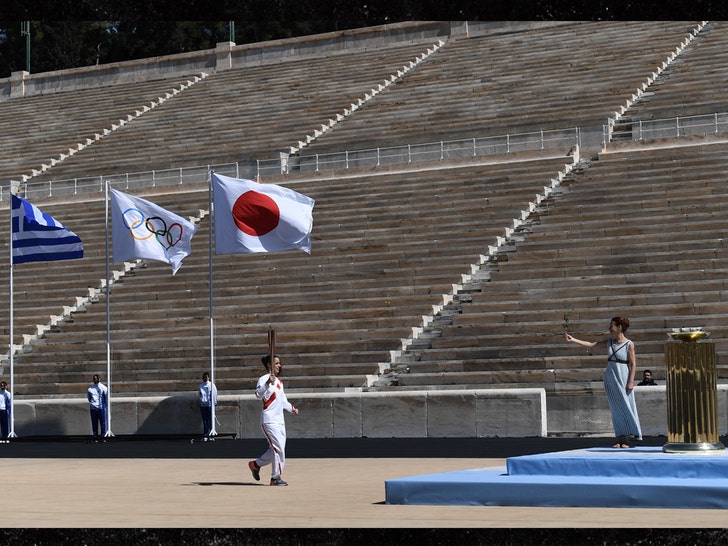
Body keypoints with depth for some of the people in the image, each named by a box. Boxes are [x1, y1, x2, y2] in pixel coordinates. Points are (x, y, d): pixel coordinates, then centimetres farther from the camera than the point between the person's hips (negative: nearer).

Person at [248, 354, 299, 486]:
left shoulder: (279, 381, 18)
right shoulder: (263, 379, -9)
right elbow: (258, 394, -29)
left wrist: (291, 409, 17)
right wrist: (268, 383, -42)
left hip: (280, 419, 9)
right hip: (269, 419, -9)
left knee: (277, 449, 11)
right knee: (278, 448, -12)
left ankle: (256, 464, 28)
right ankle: (276, 477, -5)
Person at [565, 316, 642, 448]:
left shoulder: (629, 345, -6)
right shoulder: (609, 342, 9)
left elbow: (633, 364, -7)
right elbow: (591, 344, 12)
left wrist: (631, 382, -14)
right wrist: (573, 340, 8)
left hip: (622, 380, -5)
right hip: (610, 380, 5)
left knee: (626, 407, -4)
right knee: (615, 410, 5)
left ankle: (626, 440, -1)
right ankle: (620, 439, 6)